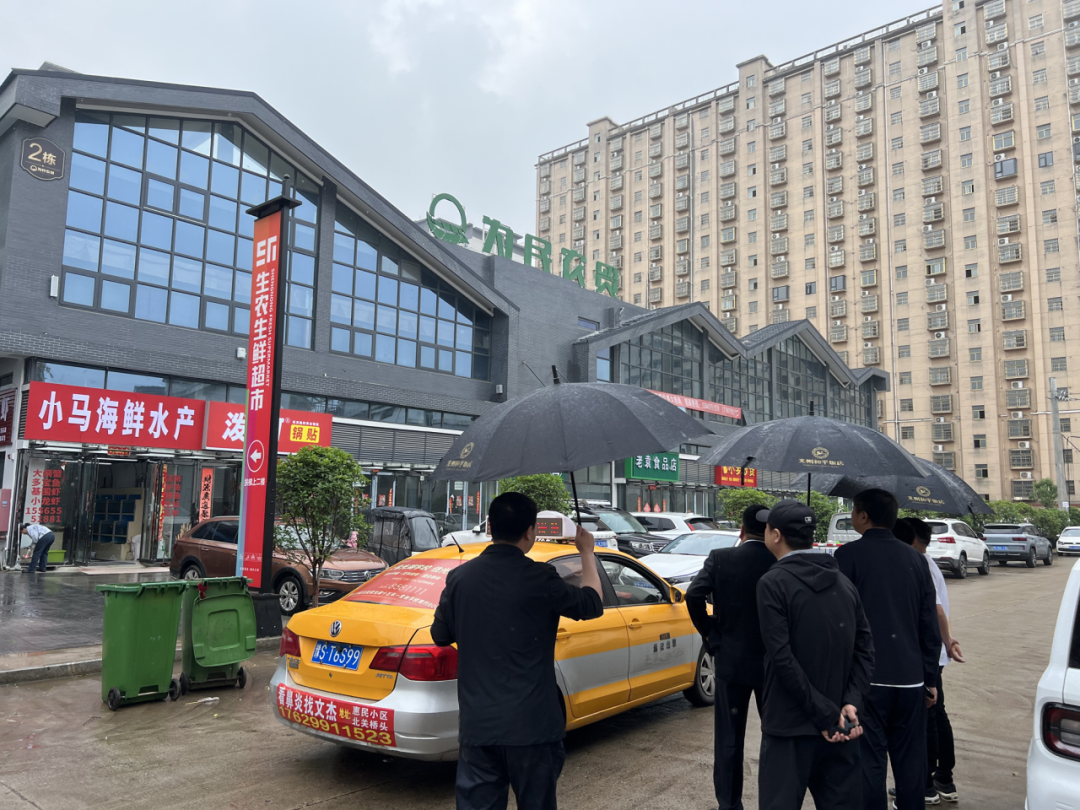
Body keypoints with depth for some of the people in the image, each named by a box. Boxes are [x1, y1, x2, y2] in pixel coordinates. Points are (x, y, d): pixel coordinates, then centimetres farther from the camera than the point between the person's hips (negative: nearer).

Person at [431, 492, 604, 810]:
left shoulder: (459, 577, -2)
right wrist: (587, 553, 20)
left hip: (476, 724, 3)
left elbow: (440, 636, 12)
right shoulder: (539, 578, -13)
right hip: (531, 724, -3)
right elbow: (592, 604, 5)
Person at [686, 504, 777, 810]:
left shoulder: (720, 558, -9)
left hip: (731, 659, 0)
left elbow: (694, 595, -17)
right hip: (773, 661, 1)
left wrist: (711, 635, -5)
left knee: (729, 739, 10)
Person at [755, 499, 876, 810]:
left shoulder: (773, 583, -13)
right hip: (840, 725, 6)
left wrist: (825, 715, -14)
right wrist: (851, 703, -4)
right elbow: (864, 648, 3)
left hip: (790, 726, -6)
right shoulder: (842, 581, 8)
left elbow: (783, 658, -19)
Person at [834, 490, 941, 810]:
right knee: (910, 760, 13)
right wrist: (930, 679, 15)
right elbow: (929, 625, 9)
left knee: (869, 762, -1)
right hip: (911, 678, 5)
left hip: (866, 678, -5)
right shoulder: (914, 558, 8)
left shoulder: (848, 555, -7)